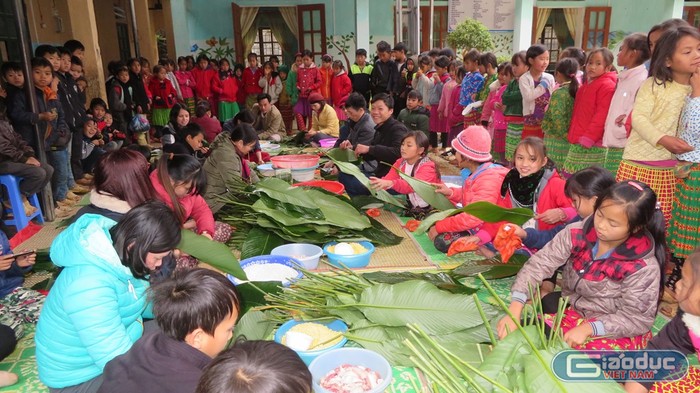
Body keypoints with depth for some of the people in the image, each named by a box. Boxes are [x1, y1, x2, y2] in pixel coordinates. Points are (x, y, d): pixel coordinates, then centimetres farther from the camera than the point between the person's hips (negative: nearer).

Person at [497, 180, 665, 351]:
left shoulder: (644, 267, -21)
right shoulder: (576, 234, -13)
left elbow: (637, 318, -15)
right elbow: (539, 264, -18)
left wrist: (588, 328, -28)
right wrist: (515, 310, -29)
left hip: (616, 332, -3)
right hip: (571, 312, 4)